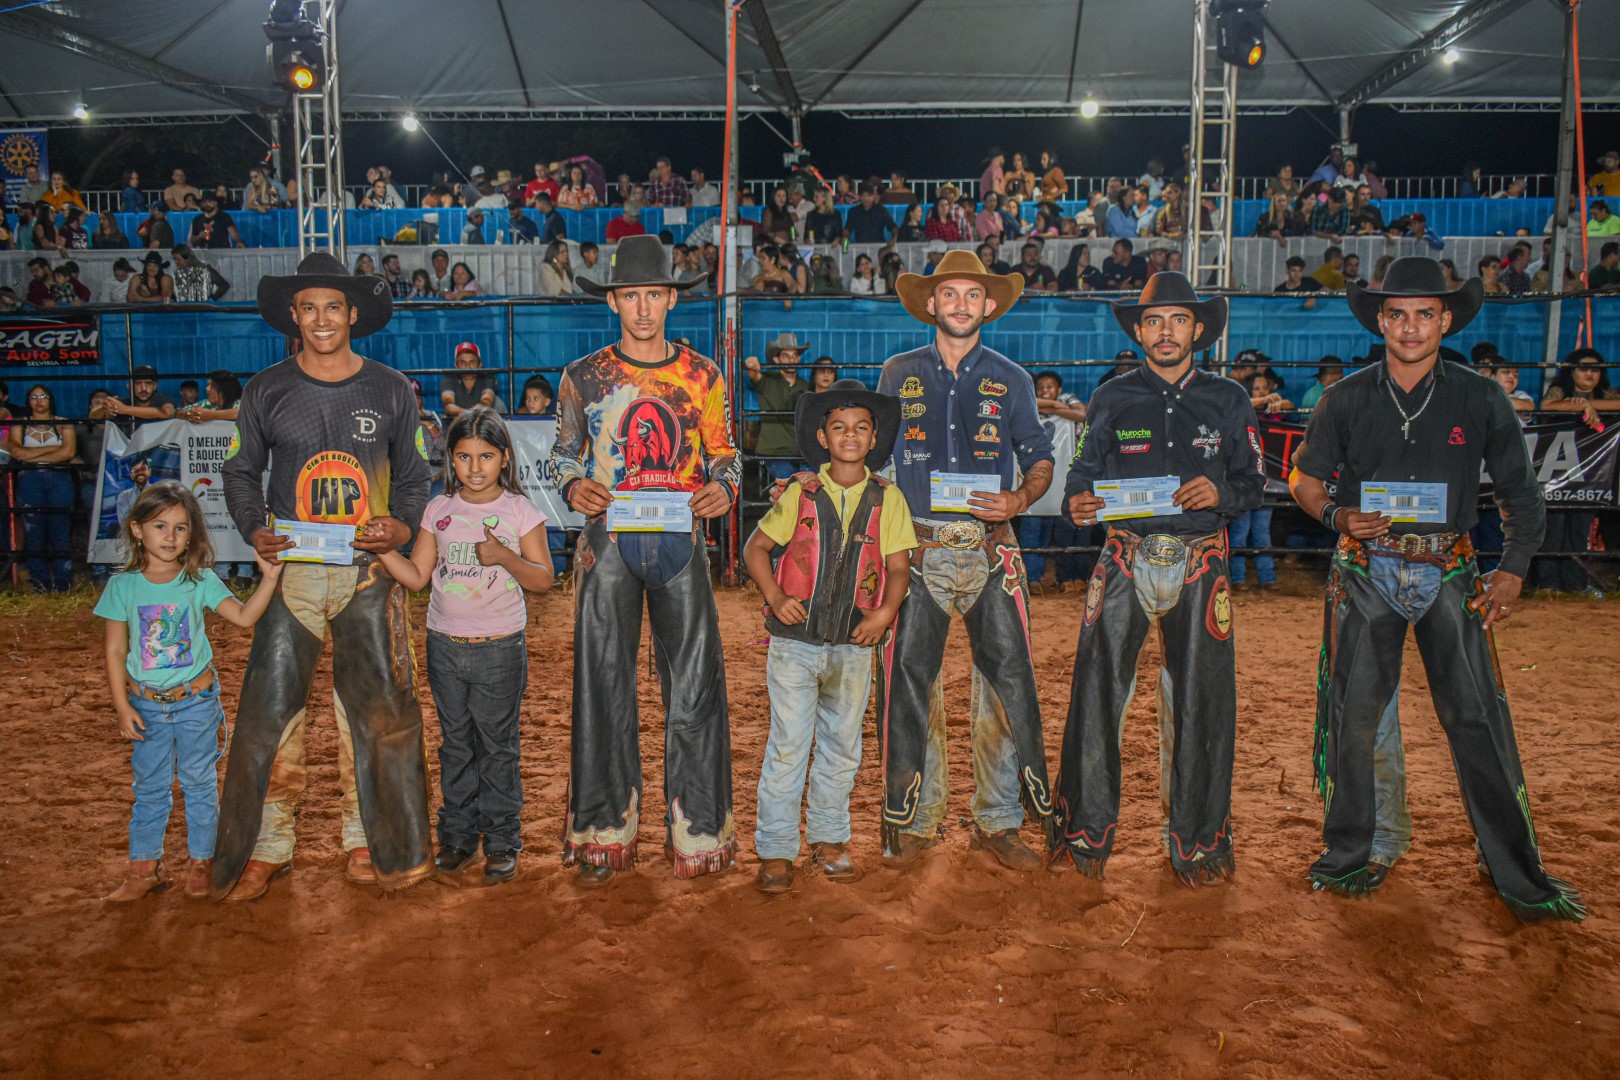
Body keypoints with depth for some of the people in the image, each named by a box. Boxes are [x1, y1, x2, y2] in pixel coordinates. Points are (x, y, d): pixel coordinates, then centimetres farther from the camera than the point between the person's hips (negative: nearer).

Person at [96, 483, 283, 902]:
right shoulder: (123, 586, -4)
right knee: (149, 787, 11)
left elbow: (243, 616, -16)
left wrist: (270, 578, -29)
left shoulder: (201, 581, -5)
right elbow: (115, 651, -1)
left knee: (199, 783, 8)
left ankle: (201, 864, 20)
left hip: (196, 699, -1)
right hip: (146, 704, 1)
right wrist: (122, 707, -4)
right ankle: (144, 867, 23)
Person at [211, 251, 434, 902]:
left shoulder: (391, 390, 7)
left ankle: (369, 843, 16)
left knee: (379, 707, 2)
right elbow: (241, 472, 13)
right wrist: (254, 530, -5)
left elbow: (413, 477, 11)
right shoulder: (266, 391, 7)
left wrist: (403, 526, -8)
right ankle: (266, 848, 13)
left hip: (370, 572, 0)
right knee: (271, 709, -1)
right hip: (291, 570, 0)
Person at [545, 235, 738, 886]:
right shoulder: (584, 377, 7)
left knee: (695, 683, 1)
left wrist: (723, 490, -9)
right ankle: (605, 831, 16)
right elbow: (562, 456, 12)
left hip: (681, 539, 0)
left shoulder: (703, 376, 8)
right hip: (608, 541, 0)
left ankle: (697, 830, 14)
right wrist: (575, 487, -10)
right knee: (603, 686, 3)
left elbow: (724, 456, 12)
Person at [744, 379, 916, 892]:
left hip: (853, 645, 2)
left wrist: (886, 611, -12)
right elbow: (755, 548, 7)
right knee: (787, 746, -1)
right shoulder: (800, 494, 0)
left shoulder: (887, 498, 4)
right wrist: (775, 597, -7)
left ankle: (828, 841, 26)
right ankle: (775, 851, 9)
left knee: (842, 748, 12)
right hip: (795, 643, -2)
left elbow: (899, 566, 5)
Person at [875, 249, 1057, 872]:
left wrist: (1021, 500, -6)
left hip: (989, 550, 0)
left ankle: (998, 823, 10)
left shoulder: (1011, 381, 11)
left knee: (1007, 678, -3)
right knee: (909, 679, -1)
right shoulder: (899, 374, 11)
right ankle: (915, 821, 13)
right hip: (918, 550, 0)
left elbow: (1039, 457, 15)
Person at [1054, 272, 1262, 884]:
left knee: (1200, 704, 3)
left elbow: (1253, 484, 11)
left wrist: (1220, 494, -11)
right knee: (1095, 695, -5)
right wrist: (1076, 503, -14)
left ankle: (1198, 842, 17)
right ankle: (1085, 833, 8)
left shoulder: (1228, 401, 11)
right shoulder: (1111, 399, 10)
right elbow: (1083, 472, 8)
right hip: (1125, 562, 0)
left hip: (1200, 566, 1)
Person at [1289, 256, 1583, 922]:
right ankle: (1358, 853, 19)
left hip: (1448, 574, 0)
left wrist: (1514, 570, -3)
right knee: (1358, 713, 3)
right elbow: (1303, 478, 10)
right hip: (1367, 573, 1)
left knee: (1477, 718, -2)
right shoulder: (1348, 399, 3)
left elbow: (1521, 495, 9)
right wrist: (1339, 517, -10)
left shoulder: (1480, 400, 3)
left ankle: (1519, 874, 10)